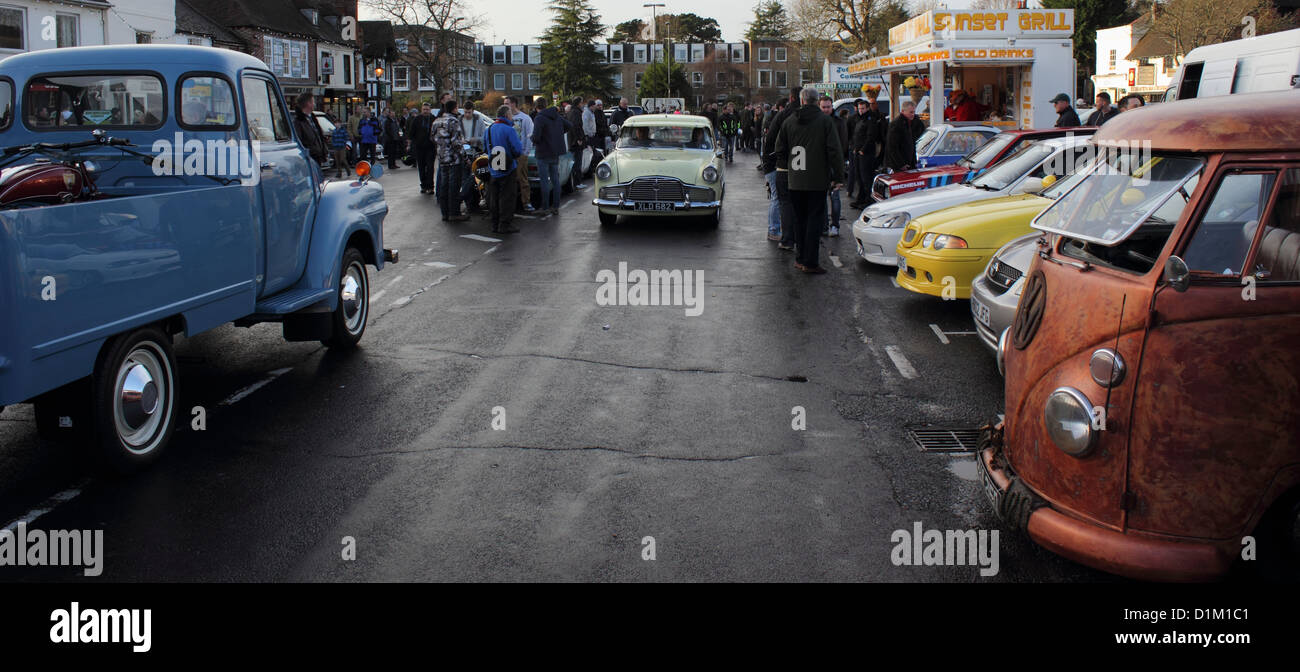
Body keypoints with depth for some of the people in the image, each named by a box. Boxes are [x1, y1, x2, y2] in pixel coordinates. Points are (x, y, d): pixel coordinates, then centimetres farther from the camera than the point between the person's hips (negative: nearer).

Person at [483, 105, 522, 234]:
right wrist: (520, 144, 3)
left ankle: (495, 224, 16)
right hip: (508, 170, -6)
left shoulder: (488, 130, 6)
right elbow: (518, 150, -18)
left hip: (493, 170, 6)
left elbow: (485, 148, 16)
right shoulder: (509, 130, -15)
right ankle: (504, 224, -3)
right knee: (507, 197, -2)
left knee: (494, 198, 12)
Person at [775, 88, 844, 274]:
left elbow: (779, 151, 10)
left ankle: (800, 258, 18)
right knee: (815, 219, -1)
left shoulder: (788, 121, 5)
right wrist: (838, 176, -4)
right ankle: (810, 262, -4)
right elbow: (835, 151, -9)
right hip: (818, 180, -3)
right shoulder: (825, 120, -5)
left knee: (799, 219, 14)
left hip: (795, 181, 3)